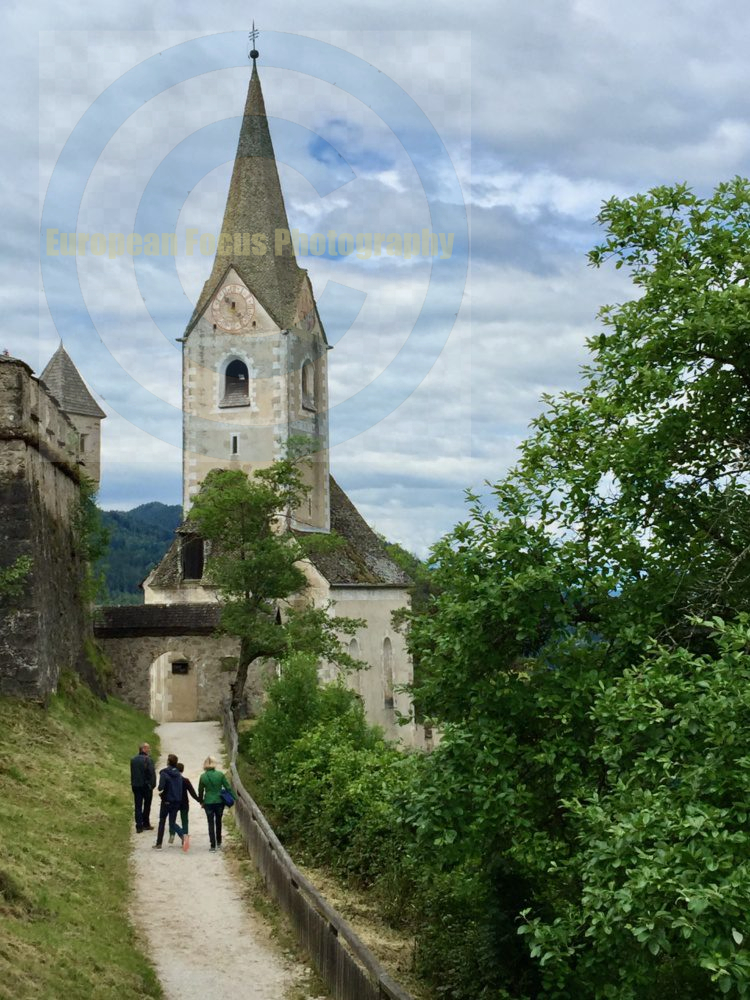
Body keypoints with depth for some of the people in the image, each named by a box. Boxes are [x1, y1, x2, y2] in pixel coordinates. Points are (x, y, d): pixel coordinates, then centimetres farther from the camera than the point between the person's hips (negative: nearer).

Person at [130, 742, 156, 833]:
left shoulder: (133, 759, 4)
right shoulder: (148, 760, -14)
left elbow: (132, 773, 9)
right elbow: (152, 773, -16)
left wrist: (132, 784, 15)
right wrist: (152, 785, -7)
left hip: (135, 786, 4)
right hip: (146, 785, -4)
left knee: (138, 806, 6)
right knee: (147, 805, 13)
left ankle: (139, 826, 1)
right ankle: (146, 824, 18)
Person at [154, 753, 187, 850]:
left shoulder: (164, 773, -14)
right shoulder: (178, 774, 4)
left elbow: (161, 787, -23)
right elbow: (181, 788, 6)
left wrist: (161, 791, -1)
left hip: (167, 801, -4)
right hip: (177, 801, 4)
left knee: (162, 822, 12)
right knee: (172, 823, 10)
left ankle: (159, 844, 17)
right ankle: (183, 836, -17)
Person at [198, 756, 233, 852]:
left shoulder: (203, 777, -8)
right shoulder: (220, 774, -9)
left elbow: (200, 791, 1)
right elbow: (228, 787, -4)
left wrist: (201, 801, 15)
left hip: (208, 803, -1)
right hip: (219, 801, 1)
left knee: (211, 824, 5)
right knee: (218, 822, 20)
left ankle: (213, 845, -1)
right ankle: (218, 842, 30)